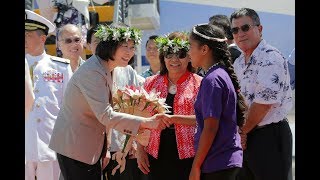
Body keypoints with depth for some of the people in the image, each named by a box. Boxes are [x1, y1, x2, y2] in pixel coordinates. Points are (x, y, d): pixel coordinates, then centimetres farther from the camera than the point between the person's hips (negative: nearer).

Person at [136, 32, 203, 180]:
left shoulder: (199, 84, 0)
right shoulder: (151, 83, 11)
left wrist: (174, 118, -15)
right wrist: (140, 150, 7)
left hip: (187, 156, -3)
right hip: (157, 156, 3)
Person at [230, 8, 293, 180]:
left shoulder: (271, 58, -14)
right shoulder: (238, 63, 14)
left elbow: (264, 103, -20)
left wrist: (242, 132, -9)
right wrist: (239, 134, -3)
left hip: (270, 135, -8)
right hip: (244, 139, 8)